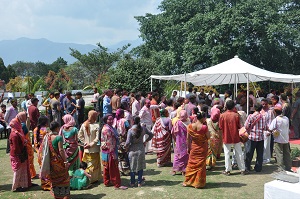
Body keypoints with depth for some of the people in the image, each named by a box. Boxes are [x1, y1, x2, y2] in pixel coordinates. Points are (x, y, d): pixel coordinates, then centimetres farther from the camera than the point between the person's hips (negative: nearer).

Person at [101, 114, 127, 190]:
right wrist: (113, 154, -22)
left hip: (107, 152, 10)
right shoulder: (107, 129, -21)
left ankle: (107, 182, 28)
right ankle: (117, 184, 7)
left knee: (107, 168, 17)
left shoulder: (110, 128, 10)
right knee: (113, 168, -1)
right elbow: (109, 143, -23)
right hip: (110, 152, -10)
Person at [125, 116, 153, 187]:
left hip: (133, 150, -2)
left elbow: (128, 142, -16)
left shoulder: (130, 130, -15)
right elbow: (151, 135, 6)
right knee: (140, 166, 13)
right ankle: (139, 182, 16)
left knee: (132, 167, 12)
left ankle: (132, 183, 20)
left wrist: (126, 147, 3)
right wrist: (145, 142, 12)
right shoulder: (143, 128, -6)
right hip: (141, 149, 2)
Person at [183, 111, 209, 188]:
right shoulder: (204, 127, -19)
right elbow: (208, 137, -7)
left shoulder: (190, 126, -7)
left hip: (194, 148, 3)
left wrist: (188, 148, 10)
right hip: (202, 148, -3)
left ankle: (188, 181, 21)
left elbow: (188, 139, -1)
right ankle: (199, 183, 15)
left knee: (191, 164, 14)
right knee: (200, 165, 8)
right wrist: (205, 127, -6)